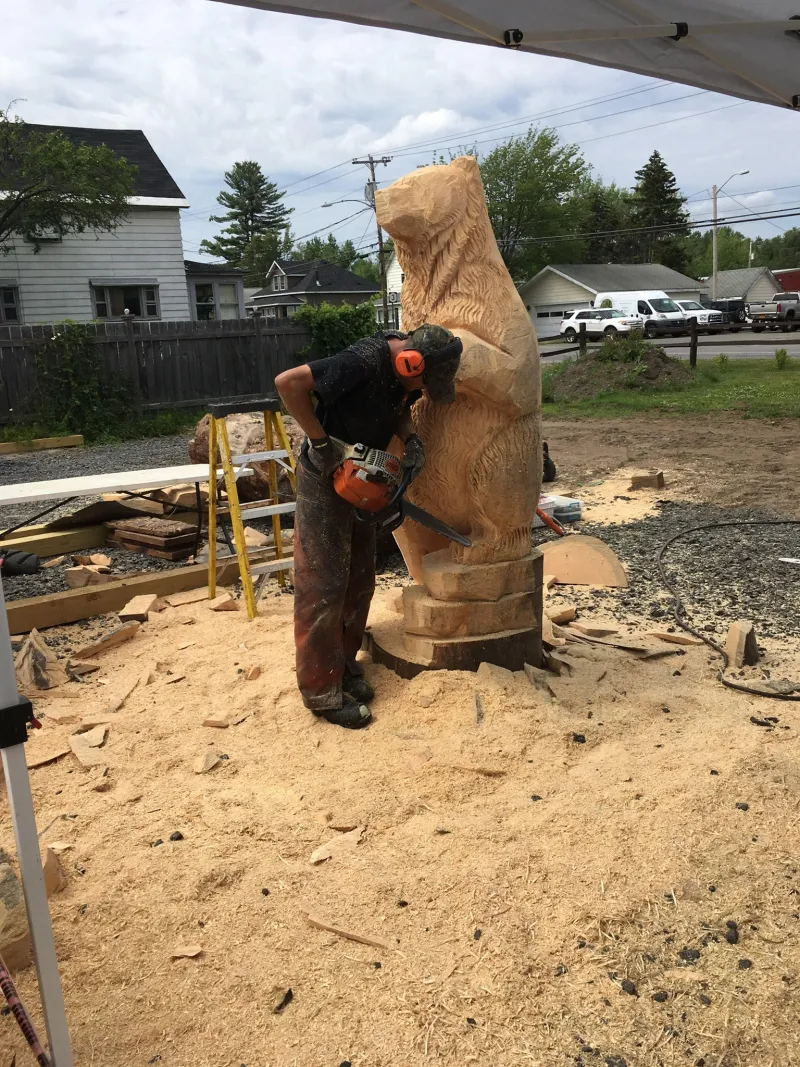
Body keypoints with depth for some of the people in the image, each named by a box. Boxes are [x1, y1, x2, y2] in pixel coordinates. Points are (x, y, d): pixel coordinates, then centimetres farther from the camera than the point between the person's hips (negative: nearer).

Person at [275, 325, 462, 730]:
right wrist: (321, 442, -27)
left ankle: (345, 666, 25)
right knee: (323, 586, -5)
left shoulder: (406, 373, -5)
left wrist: (411, 439, -6)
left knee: (359, 582, 12)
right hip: (325, 479, -8)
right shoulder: (363, 362, -29)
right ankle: (321, 692, 2)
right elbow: (288, 382, -31)